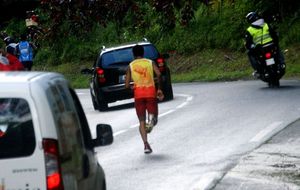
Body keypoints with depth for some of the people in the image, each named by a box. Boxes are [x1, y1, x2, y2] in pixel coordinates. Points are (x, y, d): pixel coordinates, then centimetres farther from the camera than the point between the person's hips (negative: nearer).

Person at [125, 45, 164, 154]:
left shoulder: (131, 66, 10)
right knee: (153, 114, 12)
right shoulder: (150, 62, 10)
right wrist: (159, 89, 0)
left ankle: (146, 144, -12)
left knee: (142, 121, 7)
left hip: (138, 93, 0)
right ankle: (152, 118, -28)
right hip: (151, 91, 0)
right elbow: (158, 74, -9)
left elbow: (127, 85, 6)